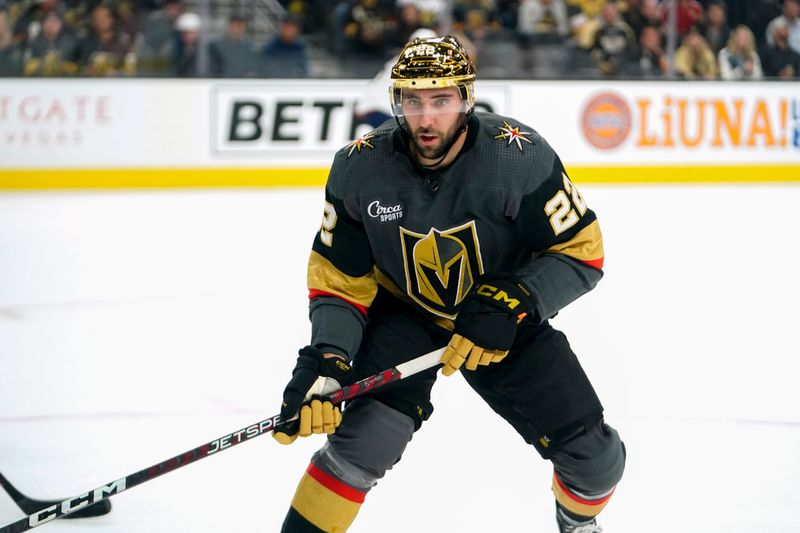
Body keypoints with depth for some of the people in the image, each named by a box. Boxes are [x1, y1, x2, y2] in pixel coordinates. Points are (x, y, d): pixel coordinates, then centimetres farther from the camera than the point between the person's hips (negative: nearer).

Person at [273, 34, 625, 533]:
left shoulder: (519, 156, -27)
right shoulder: (360, 169, -20)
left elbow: (581, 253, -19)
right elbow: (339, 281, -11)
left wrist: (512, 304, -33)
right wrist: (325, 359, -27)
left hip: (504, 317, 1)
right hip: (403, 312, 0)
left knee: (594, 455, -1)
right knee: (367, 436, -26)